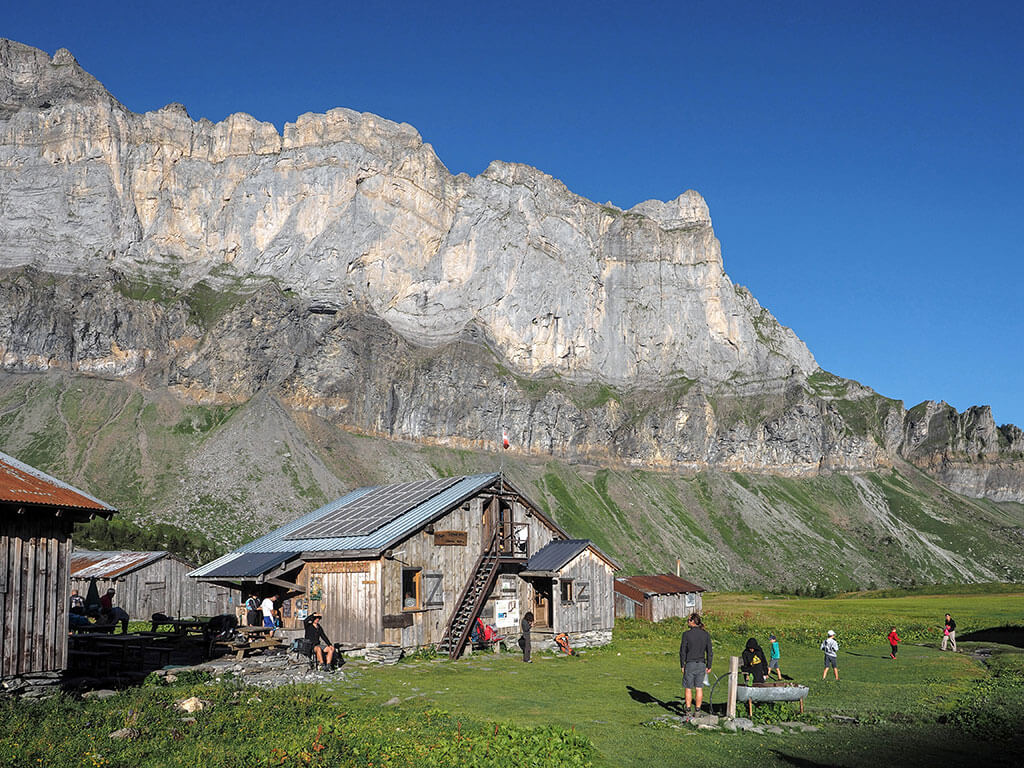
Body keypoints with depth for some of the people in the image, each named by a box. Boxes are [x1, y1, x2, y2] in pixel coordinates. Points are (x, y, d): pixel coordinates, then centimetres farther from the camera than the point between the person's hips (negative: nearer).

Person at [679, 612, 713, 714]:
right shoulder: (706, 634, 0)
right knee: (699, 688, 9)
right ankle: (698, 710, 11)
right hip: (701, 664, 3)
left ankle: (688, 710, 8)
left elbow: (682, 651, -8)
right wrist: (709, 666, 10)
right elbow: (709, 652, 3)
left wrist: (682, 665, 1)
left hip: (690, 664, -3)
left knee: (688, 688, 7)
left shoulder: (686, 634, -11)